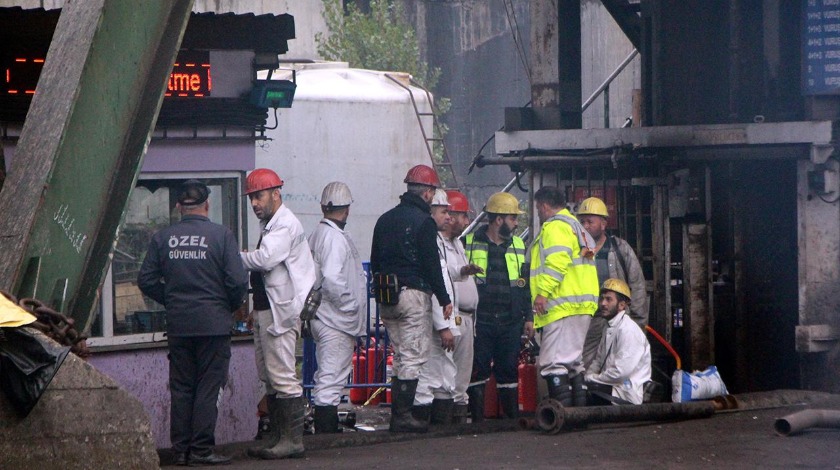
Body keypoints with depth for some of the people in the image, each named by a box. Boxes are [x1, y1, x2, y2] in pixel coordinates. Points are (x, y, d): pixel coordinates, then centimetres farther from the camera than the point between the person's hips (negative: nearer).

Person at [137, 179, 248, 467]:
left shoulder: (162, 238, 2)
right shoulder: (221, 235, -7)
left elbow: (146, 281, 4)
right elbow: (238, 281, -11)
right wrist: (230, 306, 8)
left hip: (177, 325, 3)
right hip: (213, 324, -3)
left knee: (181, 387, 10)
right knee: (208, 387, 1)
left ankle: (181, 449, 12)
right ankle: (202, 450, -1)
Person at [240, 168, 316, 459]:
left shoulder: (285, 225, -11)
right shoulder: (270, 225, 20)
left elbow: (266, 259, -24)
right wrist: (256, 309, 18)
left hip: (281, 312, -11)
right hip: (266, 310, 11)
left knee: (282, 376, -11)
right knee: (269, 377, 11)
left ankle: (293, 440, -11)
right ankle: (277, 437, 15)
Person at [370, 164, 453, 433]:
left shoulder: (385, 220, 14)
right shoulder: (423, 222, -10)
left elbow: (375, 262, 18)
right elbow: (432, 265, -12)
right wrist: (444, 299, -6)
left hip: (386, 299, 8)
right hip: (413, 294, -8)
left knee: (400, 357, 14)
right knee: (413, 357, -5)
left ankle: (398, 414, 12)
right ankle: (402, 416, -8)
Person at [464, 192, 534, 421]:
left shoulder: (518, 246, 14)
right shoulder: (470, 243, 2)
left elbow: (526, 284, 17)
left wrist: (528, 317, 12)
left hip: (510, 323, 3)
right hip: (480, 322, -3)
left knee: (509, 371, 5)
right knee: (478, 370, -2)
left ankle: (513, 417, 10)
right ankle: (477, 418, 3)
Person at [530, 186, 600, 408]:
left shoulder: (555, 226, -6)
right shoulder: (575, 226, 25)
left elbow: (557, 261, -21)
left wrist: (543, 291, -24)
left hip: (563, 305, -11)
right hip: (582, 304, 11)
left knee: (553, 364, -15)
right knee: (573, 362, 15)